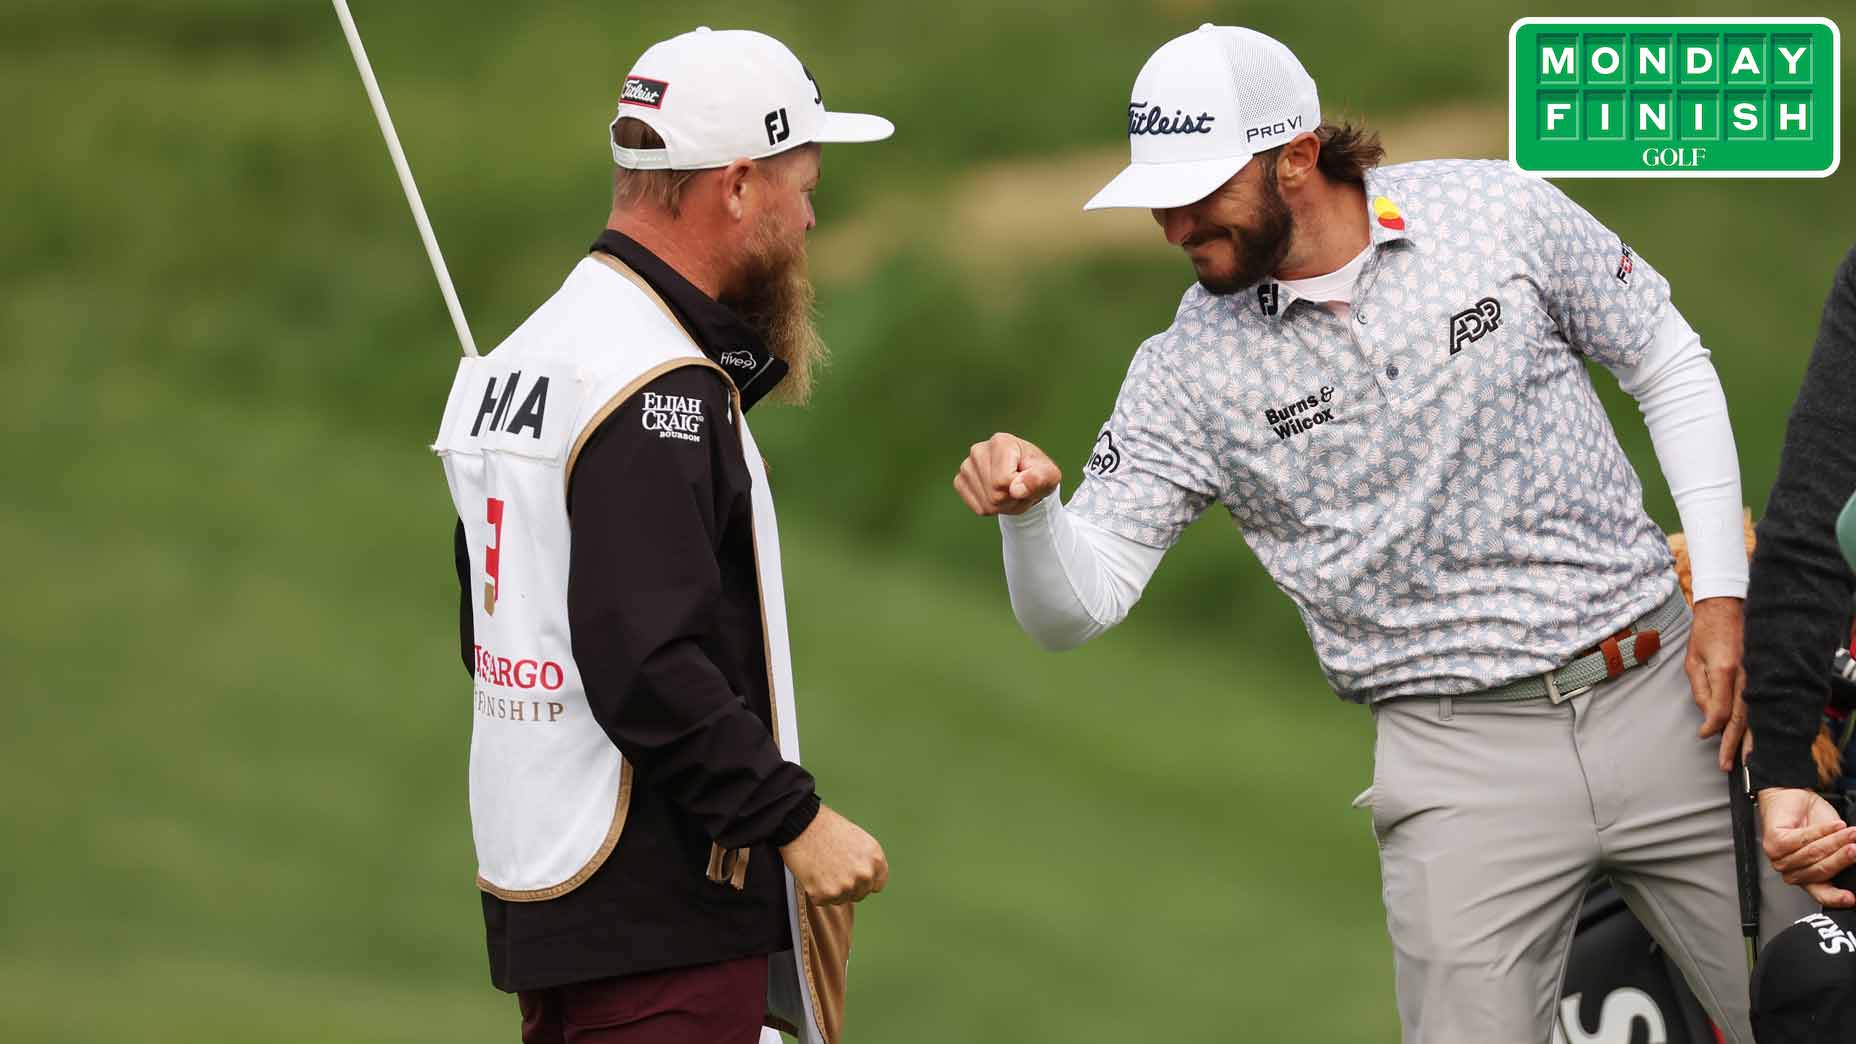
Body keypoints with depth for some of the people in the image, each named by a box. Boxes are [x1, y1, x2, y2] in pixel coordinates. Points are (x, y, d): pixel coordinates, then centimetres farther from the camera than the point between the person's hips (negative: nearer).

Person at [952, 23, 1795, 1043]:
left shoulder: (1498, 212, -6)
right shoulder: (1188, 371, -5)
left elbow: (1669, 369, 6)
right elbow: (1077, 604, -6)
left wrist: (1723, 593, -1)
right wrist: (1028, 512, -29)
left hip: (1658, 696, 0)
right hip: (1463, 758, 0)